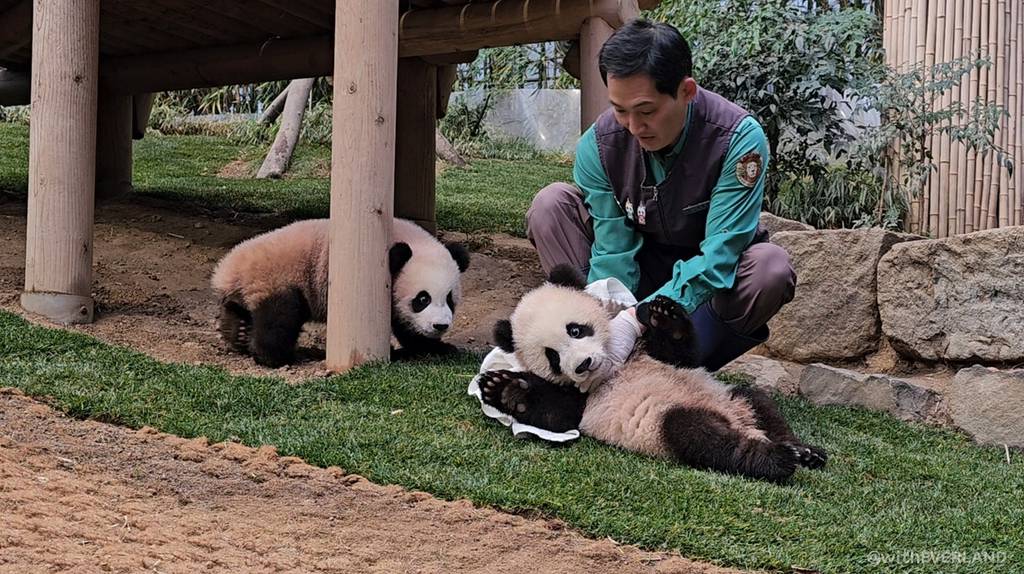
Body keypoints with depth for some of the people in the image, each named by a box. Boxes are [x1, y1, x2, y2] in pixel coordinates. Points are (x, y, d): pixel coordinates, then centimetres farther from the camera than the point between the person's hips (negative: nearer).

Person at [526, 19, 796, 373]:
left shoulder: (739, 138, -27)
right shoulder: (598, 144, -17)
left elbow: (719, 259, -32)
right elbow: (613, 251, -18)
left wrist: (637, 320, -44)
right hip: (642, 272, 3)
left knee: (771, 267, -35)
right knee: (551, 205, -18)